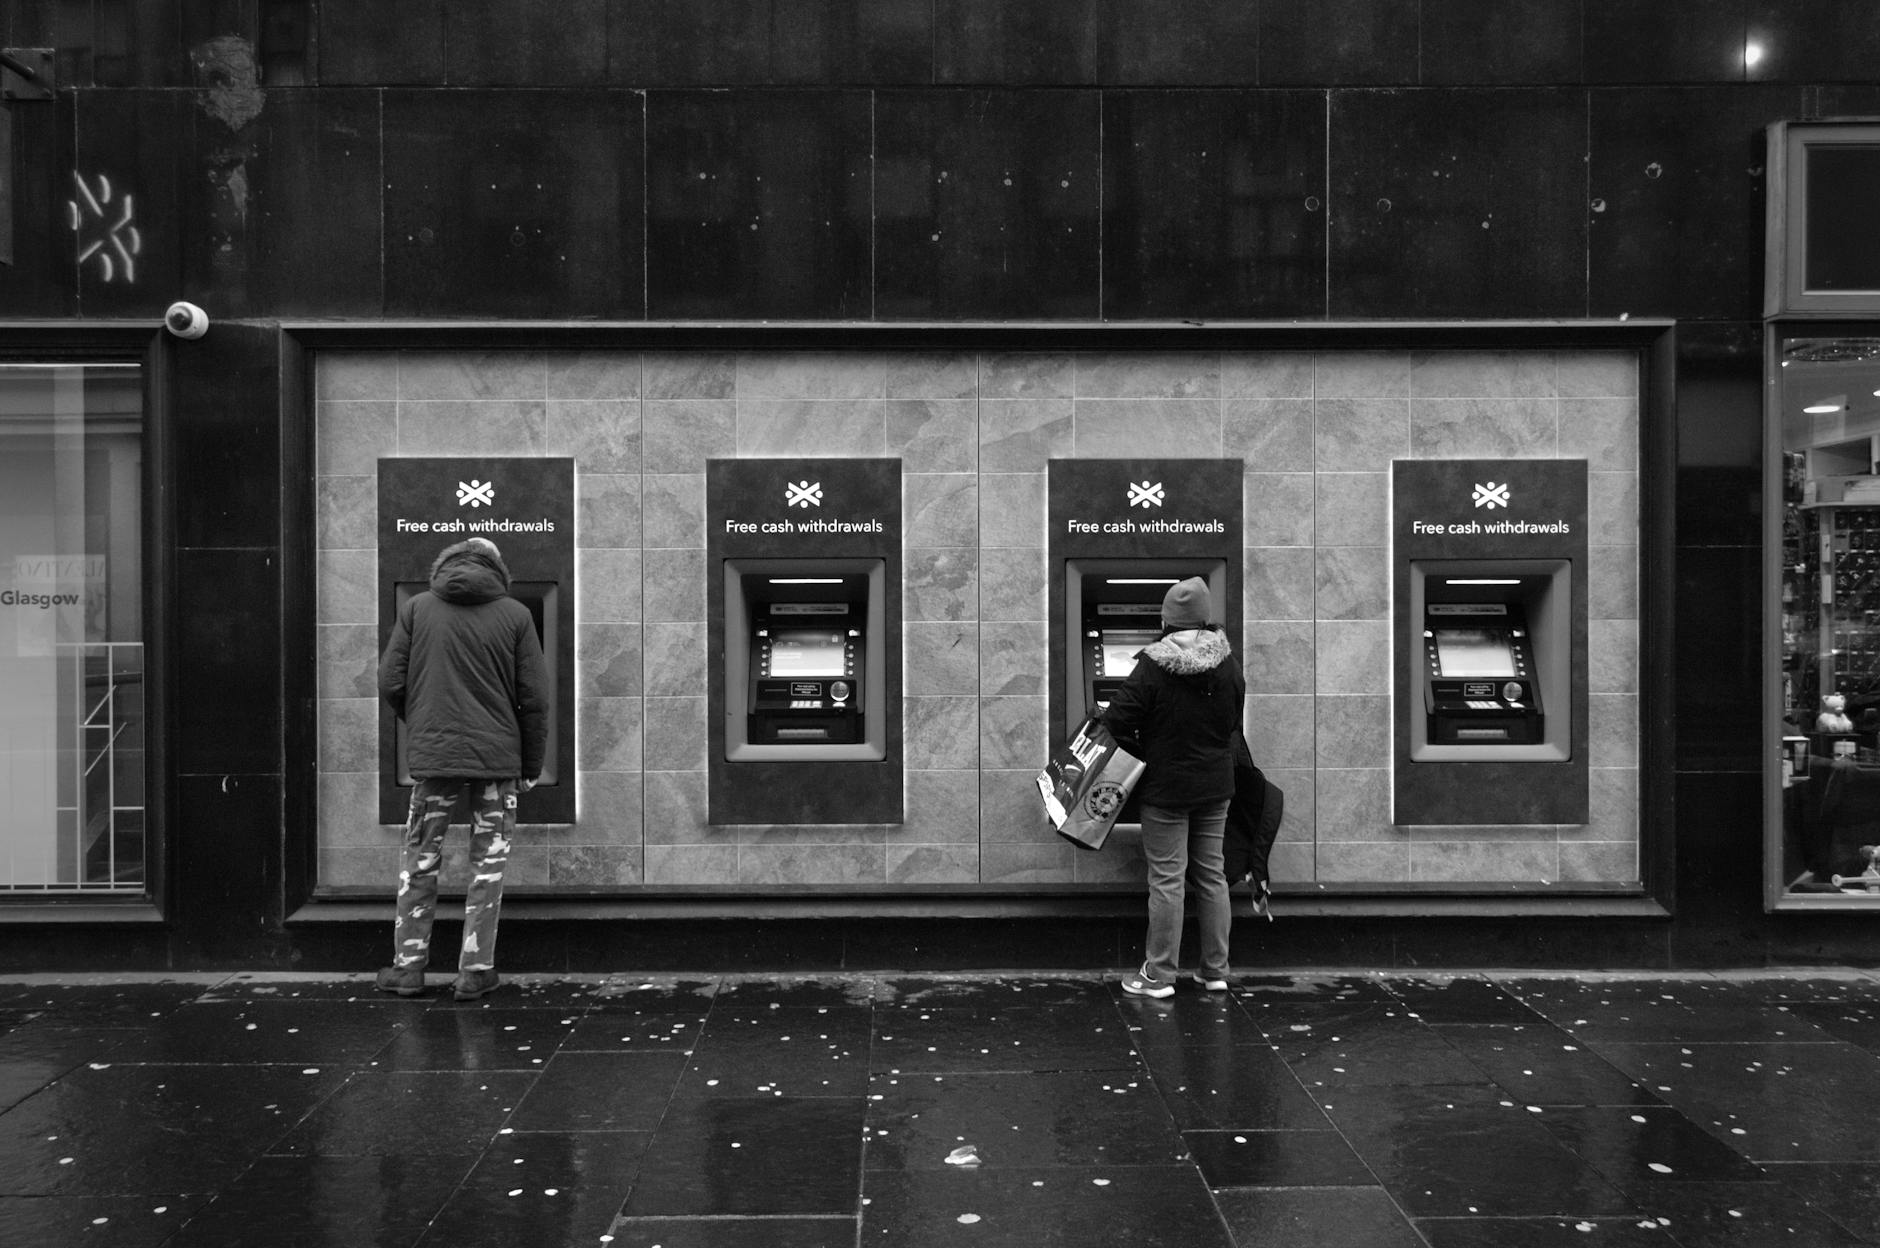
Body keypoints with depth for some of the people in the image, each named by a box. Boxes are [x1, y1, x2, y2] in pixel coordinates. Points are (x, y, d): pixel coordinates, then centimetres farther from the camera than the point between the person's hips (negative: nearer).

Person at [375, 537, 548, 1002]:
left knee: (420, 863, 13)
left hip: (432, 755, 1)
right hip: (497, 757, -1)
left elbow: (390, 683, 1)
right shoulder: (515, 615, 1)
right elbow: (534, 698, -1)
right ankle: (475, 971, 8)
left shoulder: (416, 608, 3)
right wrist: (531, 766, 9)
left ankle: (408, 966, 16)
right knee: (487, 866, 7)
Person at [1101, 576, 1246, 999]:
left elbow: (1117, 721, -16)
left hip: (1166, 788, -5)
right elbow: (1235, 721, 9)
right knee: (1211, 874, 13)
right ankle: (1215, 970, 20)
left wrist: (1143, 755, 0)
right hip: (1215, 785, 5)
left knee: (1167, 879, 0)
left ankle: (1159, 975, 7)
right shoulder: (1227, 663, -2)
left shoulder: (1152, 667, -17)